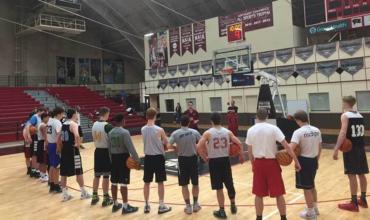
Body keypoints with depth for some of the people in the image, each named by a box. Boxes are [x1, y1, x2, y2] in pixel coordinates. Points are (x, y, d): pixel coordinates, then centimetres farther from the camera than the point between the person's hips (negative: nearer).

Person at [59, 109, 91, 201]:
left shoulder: (63, 124, 11)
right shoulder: (73, 124, -14)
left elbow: (59, 139, 16)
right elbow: (76, 135, -33)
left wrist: (64, 146, 18)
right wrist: (78, 144, -17)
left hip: (64, 150, 8)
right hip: (73, 151, -8)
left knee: (63, 173, 10)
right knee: (79, 172, 3)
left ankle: (65, 194, 16)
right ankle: (84, 193, 13)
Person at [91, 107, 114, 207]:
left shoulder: (94, 124, 5)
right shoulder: (108, 126, -17)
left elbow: (94, 139, 13)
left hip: (97, 151, 7)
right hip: (106, 152, -7)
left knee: (97, 175, 15)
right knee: (106, 176, 1)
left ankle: (94, 196, 24)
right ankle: (106, 198, 9)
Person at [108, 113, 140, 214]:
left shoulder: (110, 133, 6)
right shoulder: (124, 132, -16)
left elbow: (109, 148, 12)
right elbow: (131, 148, -19)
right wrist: (137, 160, -13)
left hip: (114, 157, 7)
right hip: (123, 158, -7)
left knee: (114, 182, 13)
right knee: (123, 183, -3)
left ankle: (115, 204, 25)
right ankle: (125, 206, 4)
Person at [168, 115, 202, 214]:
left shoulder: (175, 133, -8)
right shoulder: (194, 132, -5)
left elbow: (169, 146, -14)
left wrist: (176, 148, 5)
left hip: (182, 159, -1)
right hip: (193, 158, 1)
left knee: (184, 185, 9)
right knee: (195, 183, 16)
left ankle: (188, 206, 14)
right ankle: (195, 204, 26)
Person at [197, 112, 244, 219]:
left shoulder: (208, 133, -7)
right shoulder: (227, 132, 1)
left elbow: (199, 146, -16)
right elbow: (239, 143, -1)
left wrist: (204, 157, -2)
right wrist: (241, 156, 12)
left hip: (214, 161, -2)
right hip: (225, 160, 3)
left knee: (219, 188, 6)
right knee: (229, 185, 19)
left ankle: (222, 211, 14)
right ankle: (233, 206, 34)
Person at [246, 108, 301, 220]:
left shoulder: (250, 130, 0)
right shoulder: (273, 128, -7)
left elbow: (250, 151, 5)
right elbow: (286, 146, -12)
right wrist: (296, 161, -8)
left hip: (258, 163, 2)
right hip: (272, 163, -2)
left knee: (259, 194, 12)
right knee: (279, 194, 9)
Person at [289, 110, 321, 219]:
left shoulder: (298, 132, -18)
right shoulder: (316, 130, 3)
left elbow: (291, 148, -30)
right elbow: (319, 148, 11)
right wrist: (316, 160, 21)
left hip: (304, 161, -7)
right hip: (313, 160, 7)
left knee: (306, 188, 7)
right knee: (312, 186, 24)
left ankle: (310, 212, 19)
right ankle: (315, 208, 38)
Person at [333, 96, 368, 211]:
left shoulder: (345, 115, -10)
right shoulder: (360, 115, 14)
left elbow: (343, 133, -21)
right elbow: (360, 133, 17)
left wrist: (336, 149, -23)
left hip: (351, 149, -8)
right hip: (360, 148, 8)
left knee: (352, 175, -3)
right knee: (361, 174, 15)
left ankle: (354, 203, 3)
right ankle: (363, 199, 27)